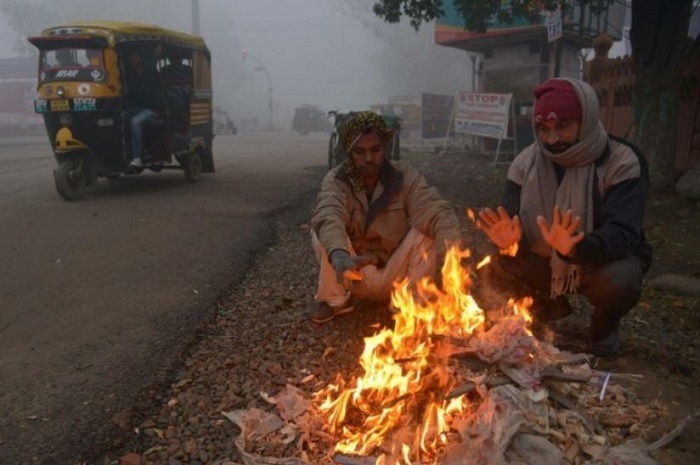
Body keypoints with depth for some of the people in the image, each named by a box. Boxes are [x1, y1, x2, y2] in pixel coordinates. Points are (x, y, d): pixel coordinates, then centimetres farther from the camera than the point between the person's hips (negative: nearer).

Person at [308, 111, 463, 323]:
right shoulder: (335, 181, -15)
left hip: (396, 276, 0)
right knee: (322, 233, -26)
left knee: (427, 230, -24)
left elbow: (438, 213, -28)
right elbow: (327, 217, -36)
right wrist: (338, 254, -58)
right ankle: (333, 298, -4)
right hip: (354, 275, 0)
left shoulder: (407, 178, -13)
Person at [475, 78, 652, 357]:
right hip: (545, 262, 3)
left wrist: (576, 248, -52)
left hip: (602, 261, -3)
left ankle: (604, 326, 4)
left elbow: (622, 235, -31)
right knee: (496, 270, -22)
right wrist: (511, 240, -39)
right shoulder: (525, 163, -10)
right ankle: (549, 308, 13)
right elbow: (515, 229, -13)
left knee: (621, 281, -36)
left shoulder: (622, 162, -20)